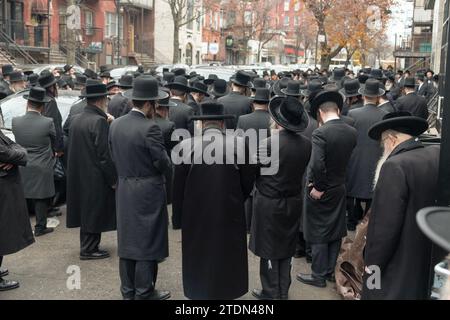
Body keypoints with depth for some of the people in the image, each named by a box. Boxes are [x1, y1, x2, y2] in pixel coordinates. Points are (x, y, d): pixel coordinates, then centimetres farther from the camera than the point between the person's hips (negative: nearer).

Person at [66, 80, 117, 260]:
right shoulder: (99, 121, -19)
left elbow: (72, 148, 12)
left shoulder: (76, 119, 4)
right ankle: (89, 249, 13)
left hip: (79, 175, 8)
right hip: (96, 177, -8)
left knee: (86, 211, 18)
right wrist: (113, 179, -11)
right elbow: (104, 154, -19)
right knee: (94, 212, 4)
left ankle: (87, 246, 28)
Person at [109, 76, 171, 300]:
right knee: (147, 242, 4)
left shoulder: (115, 125, 2)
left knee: (127, 240, 14)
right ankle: (144, 293, 13)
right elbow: (163, 163, -15)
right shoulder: (150, 128, -19)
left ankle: (128, 291, 24)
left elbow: (114, 157, 9)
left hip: (124, 189, 7)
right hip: (148, 191, -7)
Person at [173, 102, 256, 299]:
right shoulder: (239, 144, -9)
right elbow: (248, 179, -3)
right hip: (231, 213, 0)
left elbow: (178, 183, -3)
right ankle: (227, 292, 30)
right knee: (228, 256, 17)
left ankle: (200, 293, 29)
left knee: (199, 256, 16)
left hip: (196, 213, 0)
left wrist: (182, 207, 14)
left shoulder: (186, 145, -9)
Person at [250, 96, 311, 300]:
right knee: (287, 248, 17)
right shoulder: (306, 144, -7)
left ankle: (272, 293, 19)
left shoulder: (270, 143, -22)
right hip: (294, 201, 5)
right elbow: (301, 171, 3)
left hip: (269, 203, -5)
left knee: (269, 249, 9)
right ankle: (283, 291, 29)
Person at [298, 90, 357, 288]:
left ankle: (319, 275, 17)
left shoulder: (320, 133, -22)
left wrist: (318, 187, -17)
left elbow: (317, 164, -29)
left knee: (318, 233, 7)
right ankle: (331, 270, 31)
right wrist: (339, 178, 8)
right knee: (335, 231, 18)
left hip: (320, 191, -6)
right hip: (340, 188, 6)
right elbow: (350, 159, 2)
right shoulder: (352, 132, -3)